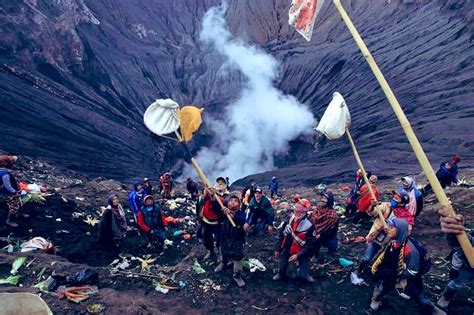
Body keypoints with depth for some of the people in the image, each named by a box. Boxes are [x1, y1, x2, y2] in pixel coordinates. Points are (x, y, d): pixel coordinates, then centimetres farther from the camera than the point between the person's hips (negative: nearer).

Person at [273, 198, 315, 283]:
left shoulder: (309, 225, -22)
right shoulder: (289, 219, -6)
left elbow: (310, 244, -19)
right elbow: (282, 235, 4)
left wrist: (298, 255, -22)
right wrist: (278, 249, 7)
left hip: (301, 253, -4)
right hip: (287, 250, 4)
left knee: (303, 275, -4)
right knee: (282, 271, 14)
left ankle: (302, 271, 30)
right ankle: (281, 274, 48)